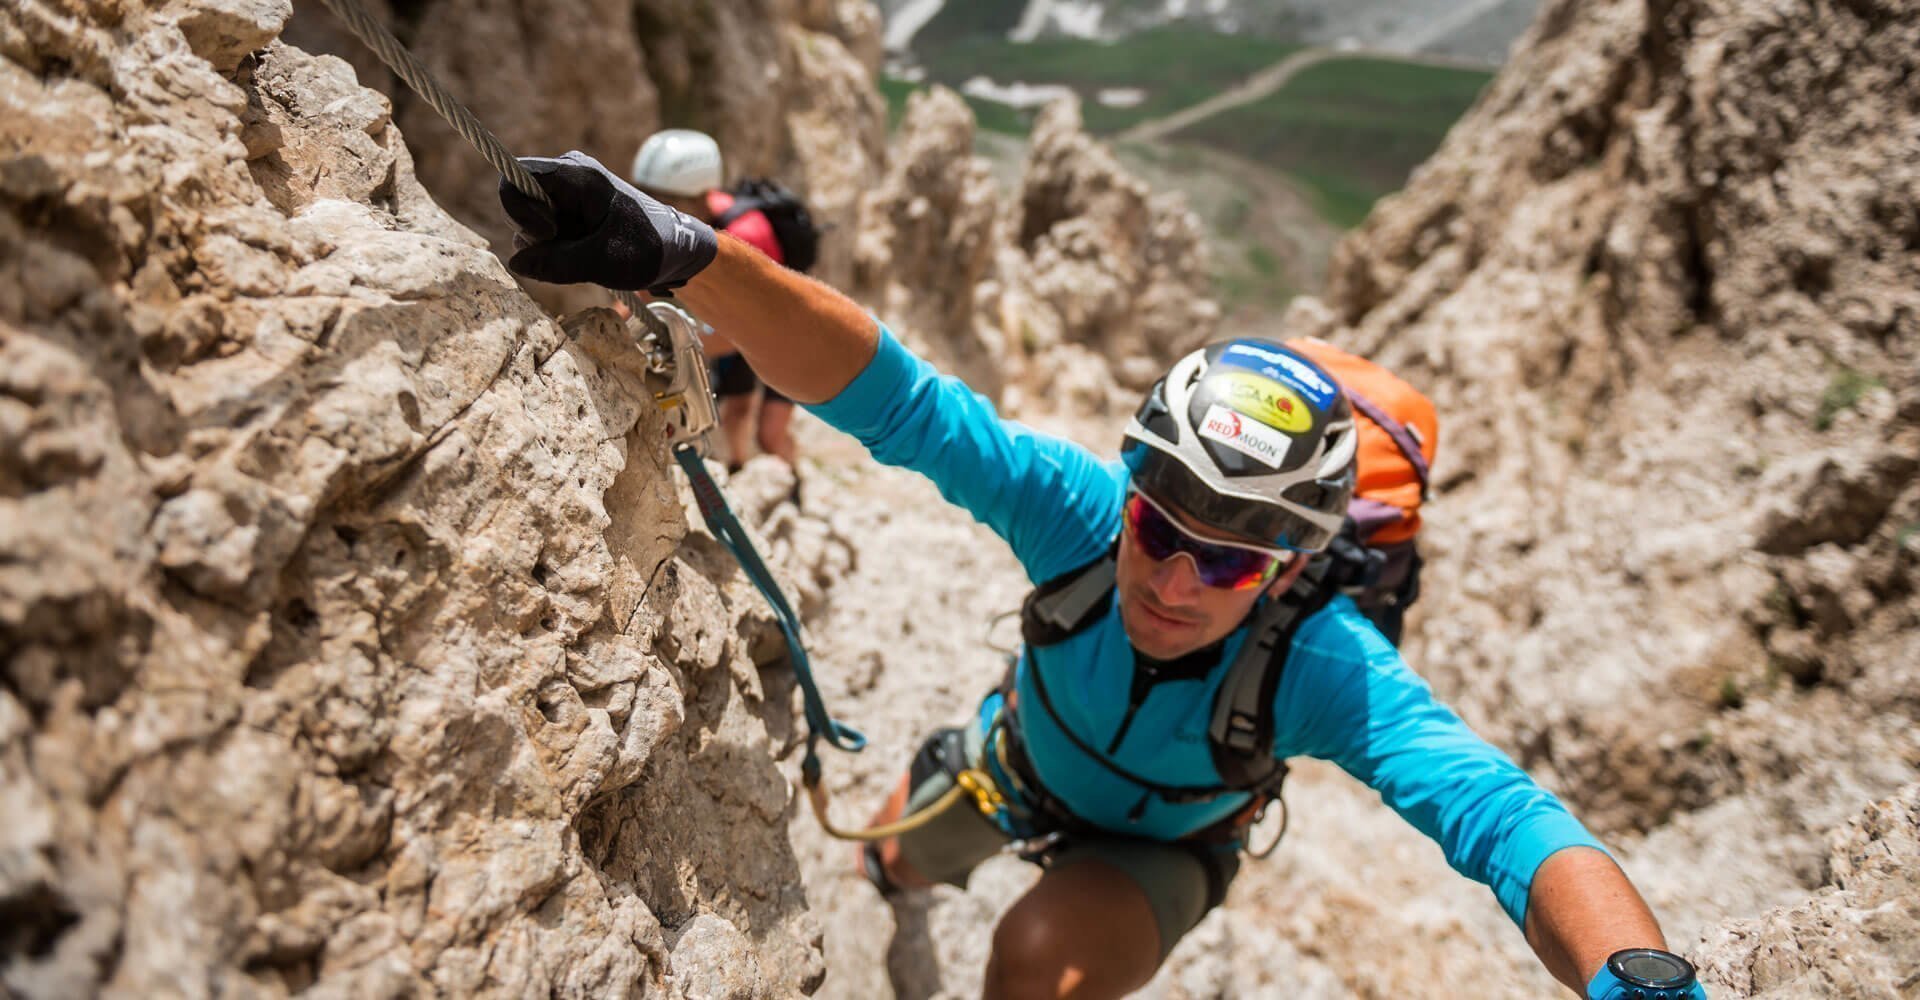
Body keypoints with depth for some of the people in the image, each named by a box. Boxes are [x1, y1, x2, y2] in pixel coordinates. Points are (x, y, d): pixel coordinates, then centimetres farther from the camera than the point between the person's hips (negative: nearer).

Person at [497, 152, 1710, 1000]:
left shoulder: (1331, 670, -41)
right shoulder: (1080, 509, -38)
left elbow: (1504, 812, -52)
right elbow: (895, 393, -48)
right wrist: (687, 254, -63)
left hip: (1160, 844, -2)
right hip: (1024, 755, 3)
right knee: (895, 863, 32)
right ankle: (932, 863, 70)